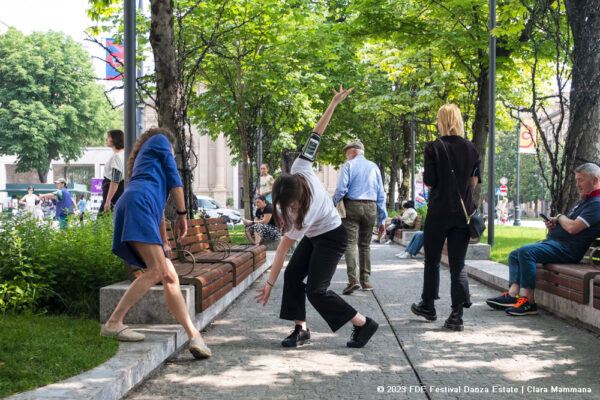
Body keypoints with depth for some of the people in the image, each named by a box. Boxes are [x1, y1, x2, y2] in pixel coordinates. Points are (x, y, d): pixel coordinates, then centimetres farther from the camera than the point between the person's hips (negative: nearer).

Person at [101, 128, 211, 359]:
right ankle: (113, 323, -23)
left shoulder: (146, 159, 41)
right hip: (137, 204, -9)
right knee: (157, 271, -21)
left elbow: (159, 206, 44)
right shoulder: (160, 140, 20)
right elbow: (174, 178, 7)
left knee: (170, 277, 0)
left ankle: (193, 335, -6)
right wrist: (182, 214, 8)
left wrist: (164, 242, 47)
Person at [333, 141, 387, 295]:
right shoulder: (374, 167, 14)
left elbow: (341, 189, -10)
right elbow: (381, 194, 13)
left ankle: (353, 279, -22)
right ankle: (366, 281, 15)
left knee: (350, 243, -8)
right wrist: (381, 219, 16)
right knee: (365, 245, 13)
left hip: (352, 206, -4)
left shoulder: (348, 165, 2)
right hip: (371, 207, 4)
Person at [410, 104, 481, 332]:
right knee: (458, 265, 4)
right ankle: (457, 315, -3)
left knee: (432, 261, 13)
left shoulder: (434, 148, -9)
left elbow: (429, 183, -9)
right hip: (463, 213, 3)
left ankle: (428, 306, 26)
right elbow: (474, 183, 6)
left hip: (439, 212, -3)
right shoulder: (471, 148, 3)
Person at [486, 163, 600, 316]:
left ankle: (529, 301, -26)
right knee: (514, 255, 5)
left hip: (566, 249, -11)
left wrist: (560, 217, -2)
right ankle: (512, 295, -12)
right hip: (553, 242, 11)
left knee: (526, 251, -28)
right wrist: (553, 224, 6)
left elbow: (572, 227, -22)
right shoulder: (583, 200, 25)